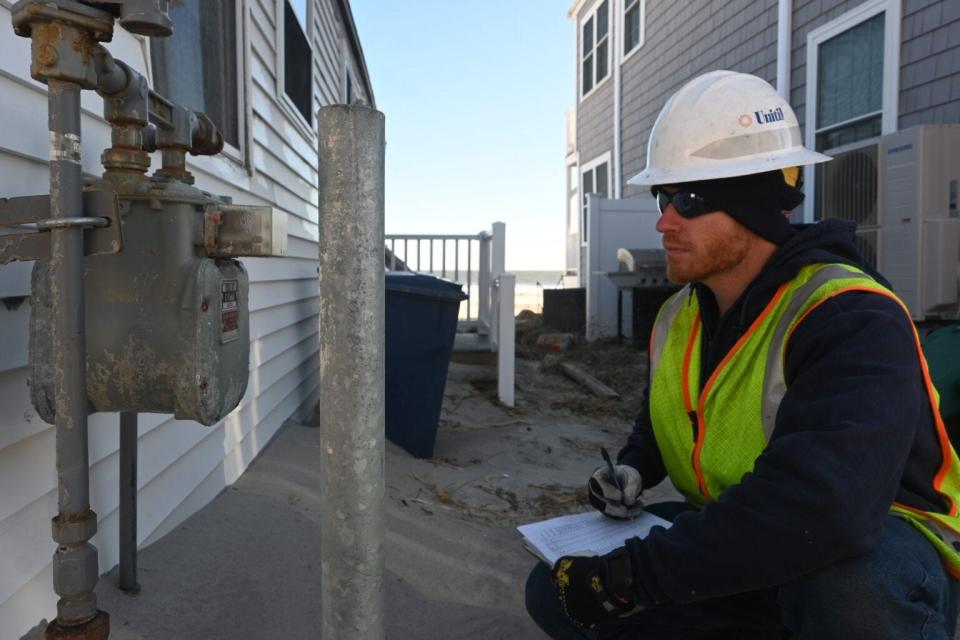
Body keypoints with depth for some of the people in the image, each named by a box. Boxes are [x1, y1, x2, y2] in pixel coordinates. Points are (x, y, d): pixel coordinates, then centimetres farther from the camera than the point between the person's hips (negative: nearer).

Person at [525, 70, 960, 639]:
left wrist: (631, 575, -33)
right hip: (739, 550, 7)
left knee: (846, 589, -42)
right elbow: (665, 420, 21)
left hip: (873, 559, -7)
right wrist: (634, 469, -2)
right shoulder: (677, 320, 0)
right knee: (556, 590, -4)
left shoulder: (851, 319, -26)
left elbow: (819, 509, -41)